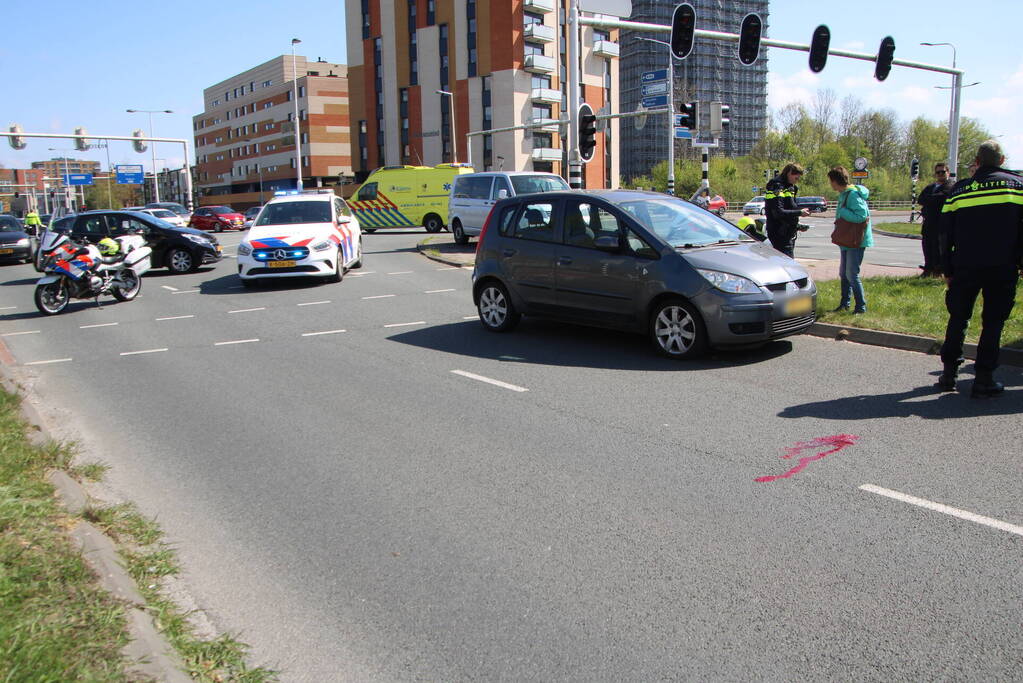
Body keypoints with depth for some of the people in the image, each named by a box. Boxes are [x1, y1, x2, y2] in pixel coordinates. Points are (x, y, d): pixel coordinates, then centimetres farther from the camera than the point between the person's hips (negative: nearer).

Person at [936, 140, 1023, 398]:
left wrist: (947, 270, 13)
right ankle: (984, 380, 4)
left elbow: (946, 234, 7)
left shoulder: (959, 190, 7)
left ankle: (949, 372, 15)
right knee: (993, 322, 5)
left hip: (965, 268, 1)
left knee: (958, 319, 14)